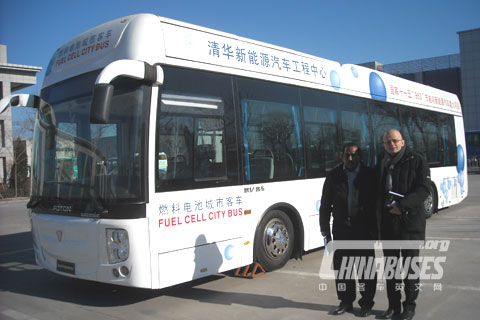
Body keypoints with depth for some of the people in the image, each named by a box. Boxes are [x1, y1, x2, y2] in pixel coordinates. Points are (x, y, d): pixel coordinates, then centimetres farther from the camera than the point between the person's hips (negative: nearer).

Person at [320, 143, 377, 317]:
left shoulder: (369, 175, 0)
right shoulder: (334, 176, 4)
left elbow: (376, 204, 1)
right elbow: (325, 205, 6)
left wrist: (374, 228, -5)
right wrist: (325, 231, 3)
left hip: (364, 229, -2)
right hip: (341, 229, 2)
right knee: (341, 266, 9)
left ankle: (366, 303, 19)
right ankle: (346, 302, 24)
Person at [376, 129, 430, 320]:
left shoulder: (416, 161, -3)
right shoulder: (381, 165, 11)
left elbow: (423, 190, -12)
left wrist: (402, 206, -23)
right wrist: (378, 221, 5)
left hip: (410, 223, -4)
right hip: (387, 224, 5)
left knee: (410, 266, 5)